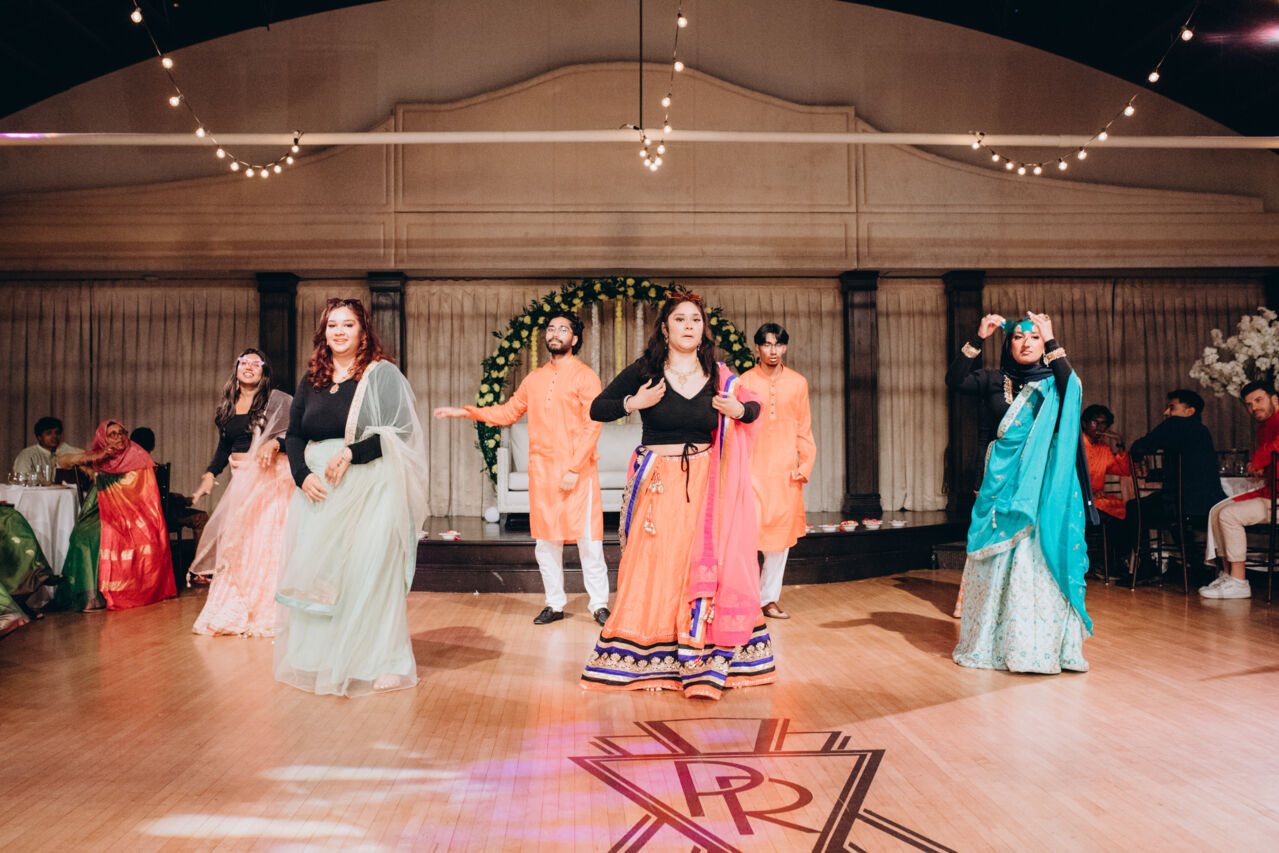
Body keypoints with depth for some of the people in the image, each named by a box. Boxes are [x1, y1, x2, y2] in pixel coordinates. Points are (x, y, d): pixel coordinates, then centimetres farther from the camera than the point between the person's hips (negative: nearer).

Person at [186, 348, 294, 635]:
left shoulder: (278, 400, -1)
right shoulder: (229, 406, 15)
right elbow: (224, 447, 19)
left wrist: (275, 443, -24)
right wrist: (210, 474, 7)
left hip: (270, 477, -5)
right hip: (241, 480, 6)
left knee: (266, 541, -6)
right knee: (235, 543, 5)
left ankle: (266, 614, 1)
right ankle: (231, 612, 13)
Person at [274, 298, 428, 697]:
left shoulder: (382, 375, -2)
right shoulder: (311, 380, 14)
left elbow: (399, 433, -10)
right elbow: (293, 434, 13)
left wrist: (350, 454, -18)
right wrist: (302, 475, -5)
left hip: (368, 492, -5)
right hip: (317, 492, 5)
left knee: (365, 572, -4)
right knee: (313, 573, 6)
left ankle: (370, 663, 8)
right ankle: (318, 659, 20)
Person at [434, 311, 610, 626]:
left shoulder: (585, 376, -2)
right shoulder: (534, 379, 14)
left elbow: (592, 426, -8)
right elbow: (508, 412, 22)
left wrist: (573, 469, -15)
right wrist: (464, 412, 14)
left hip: (578, 472, -5)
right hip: (541, 470, 5)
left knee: (588, 540, -3)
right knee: (546, 541, 8)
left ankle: (599, 605, 8)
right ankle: (554, 604, 19)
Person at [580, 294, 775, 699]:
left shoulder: (718, 377, 5)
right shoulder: (644, 372, -1)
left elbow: (753, 406, 19)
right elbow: (597, 409, 2)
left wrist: (739, 410, -4)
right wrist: (634, 402, -14)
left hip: (705, 485, 2)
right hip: (658, 484, -2)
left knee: (706, 568, 1)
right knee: (654, 568, 1)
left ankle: (703, 661, 13)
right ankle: (647, 662, 15)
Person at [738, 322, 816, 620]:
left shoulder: (798, 383, 8)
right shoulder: (744, 383, 3)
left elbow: (803, 429, 11)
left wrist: (805, 464, 2)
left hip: (786, 471, 2)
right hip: (751, 469, -2)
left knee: (781, 534, 5)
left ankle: (769, 598, 16)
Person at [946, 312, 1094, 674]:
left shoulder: (1053, 382, 6)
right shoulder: (995, 381, 10)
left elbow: (1073, 387, -17)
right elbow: (954, 380, -5)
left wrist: (1052, 342, -17)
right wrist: (978, 339, -11)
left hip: (1042, 484, -2)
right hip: (1003, 482, 2)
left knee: (1040, 558, -7)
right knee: (997, 559, 4)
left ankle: (1042, 644, 0)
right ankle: (991, 642, 13)